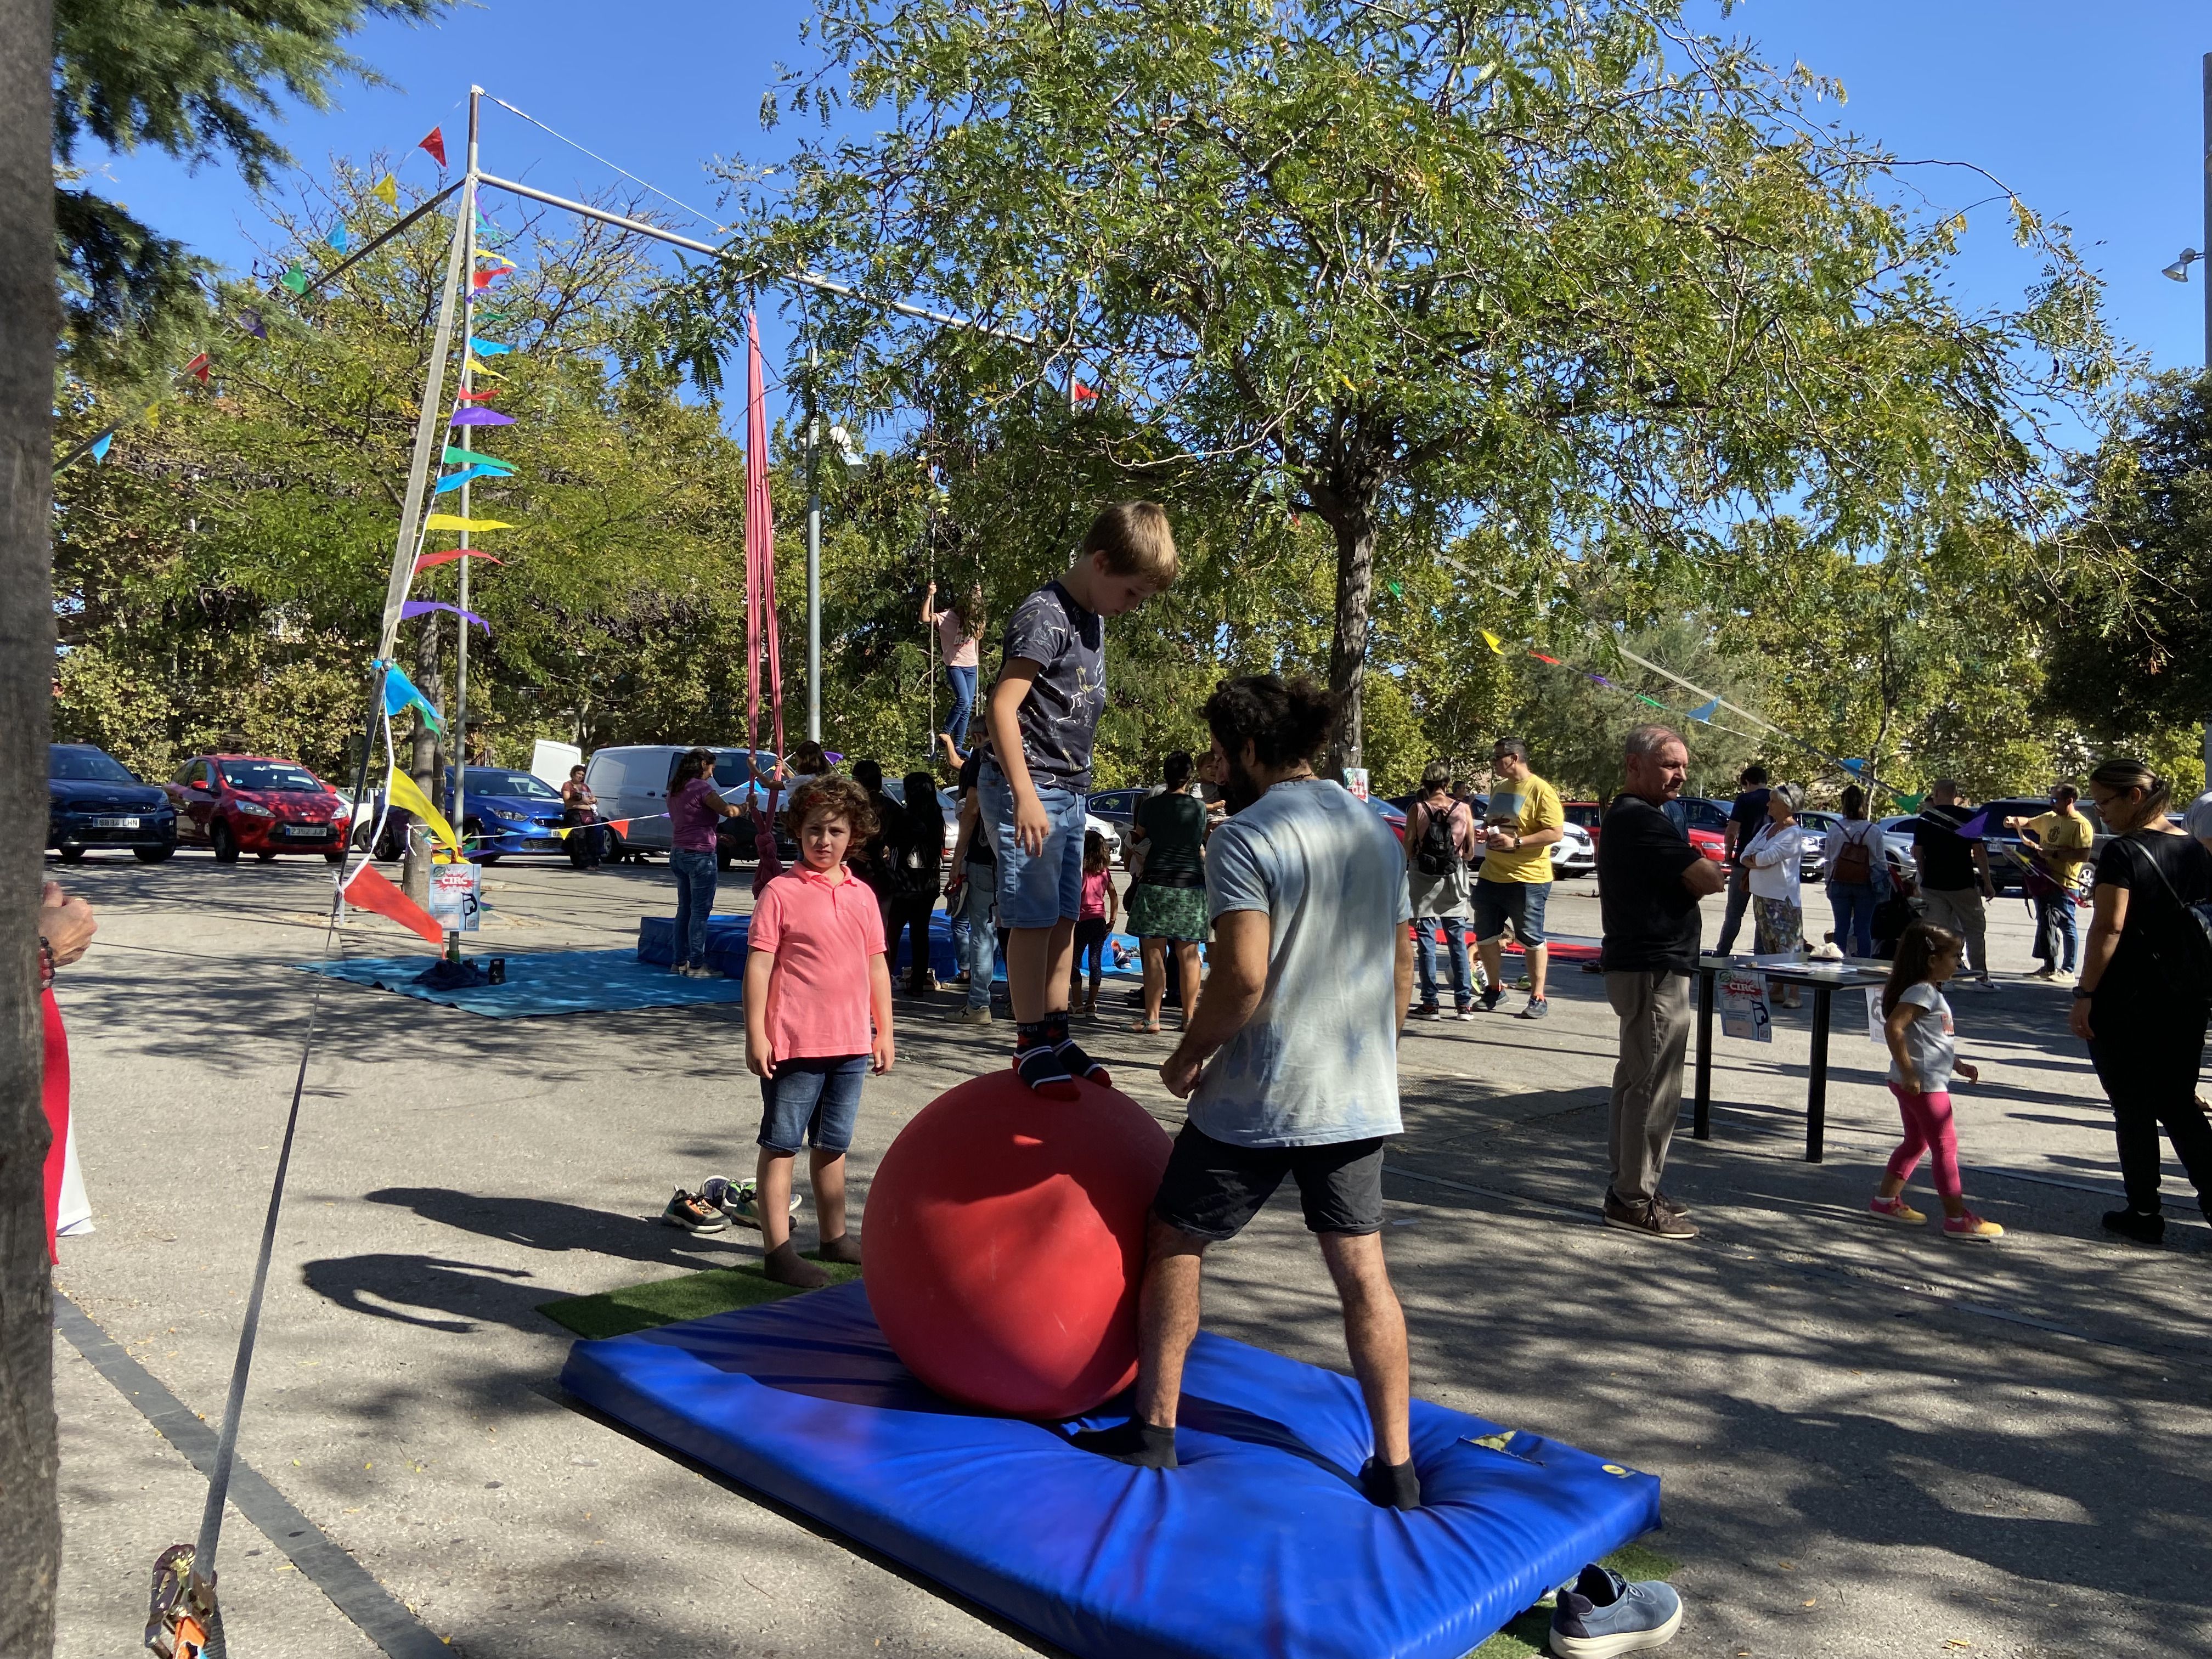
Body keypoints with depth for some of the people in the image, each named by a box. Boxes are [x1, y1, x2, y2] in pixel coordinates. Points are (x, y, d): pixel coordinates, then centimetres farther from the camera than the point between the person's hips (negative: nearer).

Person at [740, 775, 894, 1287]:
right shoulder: (781, 892, -7)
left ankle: (835, 1237, 30)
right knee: (781, 1145, 3)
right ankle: (778, 1249, 9)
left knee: (832, 1145, 18)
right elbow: (759, 965, -9)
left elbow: (876, 965, 14)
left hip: (850, 1045, 6)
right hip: (794, 1045, -5)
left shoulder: (862, 896, 9)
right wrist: (756, 1034, -13)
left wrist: (885, 1031, 12)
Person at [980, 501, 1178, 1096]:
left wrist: (1071, 790, 20)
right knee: (1034, 917, -5)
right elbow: (1003, 706, -21)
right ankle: (1031, 1042, 5)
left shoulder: (1093, 618, 14)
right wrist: (1025, 795, -26)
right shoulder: (1044, 615, -14)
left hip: (1070, 791, 9)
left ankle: (1056, 1033, 21)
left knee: (1065, 916, 12)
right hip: (1030, 789, -9)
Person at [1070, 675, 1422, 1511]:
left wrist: (1188, 1055, -8)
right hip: (1360, 1098, 7)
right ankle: (1395, 1467, 17)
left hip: (1256, 1099, -6)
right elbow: (1402, 962, 15)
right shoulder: (1377, 831, 10)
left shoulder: (1245, 837, -13)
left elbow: (1244, 975, -22)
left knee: (1174, 1241, 12)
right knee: (1363, 1271, 11)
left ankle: (1155, 1428, 21)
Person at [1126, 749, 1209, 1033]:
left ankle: (1152, 1017, 0)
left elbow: (1139, 838, 16)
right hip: (1191, 885, 1)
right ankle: (1189, 1017, 10)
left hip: (1155, 884, -1)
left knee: (1154, 953, 0)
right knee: (1188, 955, 6)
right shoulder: (1199, 807, 2)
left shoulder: (1150, 805, 0)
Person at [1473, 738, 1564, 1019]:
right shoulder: (1498, 788, 14)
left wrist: (1516, 842, -24)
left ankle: (1538, 998, 14)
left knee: (1532, 940, 4)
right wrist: (1487, 835, 4)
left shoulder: (1541, 790, -12)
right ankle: (1495, 988, 29)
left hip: (1527, 879, -8)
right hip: (1491, 876, 8)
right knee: (1485, 937, 11)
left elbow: (1556, 833, -18)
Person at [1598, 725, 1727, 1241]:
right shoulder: (1644, 821, -17)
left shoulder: (1622, 816, 17)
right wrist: (1710, 871, 3)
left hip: (1633, 963, 11)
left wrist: (1691, 875, -1)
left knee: (1636, 1079, 16)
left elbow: (1678, 880, 18)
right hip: (1655, 970, -11)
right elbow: (1709, 880, -18)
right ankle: (1634, 1200, 1)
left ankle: (1629, 1187, 25)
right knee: (1654, 1086, -5)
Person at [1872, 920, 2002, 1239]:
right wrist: (1908, 1072, -29)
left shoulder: (1929, 992, 14)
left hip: (1928, 1081, 11)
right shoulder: (1920, 992, -18)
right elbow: (1893, 1027, -29)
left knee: (1916, 1142, 18)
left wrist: (1958, 1065, 21)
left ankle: (1886, 1200, 26)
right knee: (1945, 1146, -4)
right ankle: (1958, 1219, 1)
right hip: (1923, 1084, -11)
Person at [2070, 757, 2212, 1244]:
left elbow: (2108, 929, -19)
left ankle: (2144, 1214, 10)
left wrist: (2085, 994, -15)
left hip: (2126, 998, -7)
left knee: (2133, 1109, 4)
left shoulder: (2122, 853, -14)